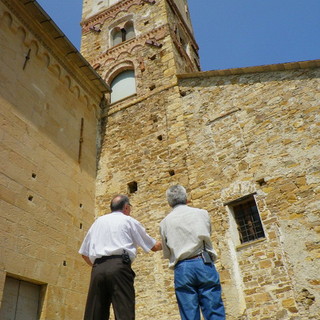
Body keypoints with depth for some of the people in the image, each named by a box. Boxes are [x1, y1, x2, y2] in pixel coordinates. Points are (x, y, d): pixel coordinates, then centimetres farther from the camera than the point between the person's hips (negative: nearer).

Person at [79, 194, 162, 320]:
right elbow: (154, 246, 17)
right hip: (119, 266, -4)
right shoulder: (129, 221, 12)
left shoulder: (98, 221, 23)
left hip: (98, 268, 4)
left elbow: (84, 253, 23)